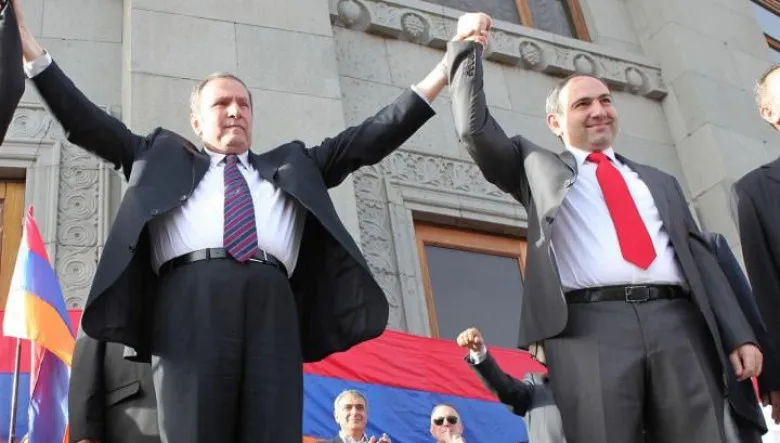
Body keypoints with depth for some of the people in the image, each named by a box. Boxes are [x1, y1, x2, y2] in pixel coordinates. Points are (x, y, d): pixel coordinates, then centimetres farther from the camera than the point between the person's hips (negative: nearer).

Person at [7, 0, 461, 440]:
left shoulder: (291, 164, 32)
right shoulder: (163, 158, 30)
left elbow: (367, 139, 28)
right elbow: (88, 122, 26)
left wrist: (436, 78, 23)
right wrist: (34, 52, 21)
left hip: (272, 304, 1)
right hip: (192, 299, -1)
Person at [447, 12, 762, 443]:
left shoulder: (659, 182, 28)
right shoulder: (537, 166, 21)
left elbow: (700, 257, 21)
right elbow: (474, 128, 10)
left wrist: (739, 336, 10)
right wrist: (468, 48, 16)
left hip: (678, 324, 3)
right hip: (591, 326, -3)